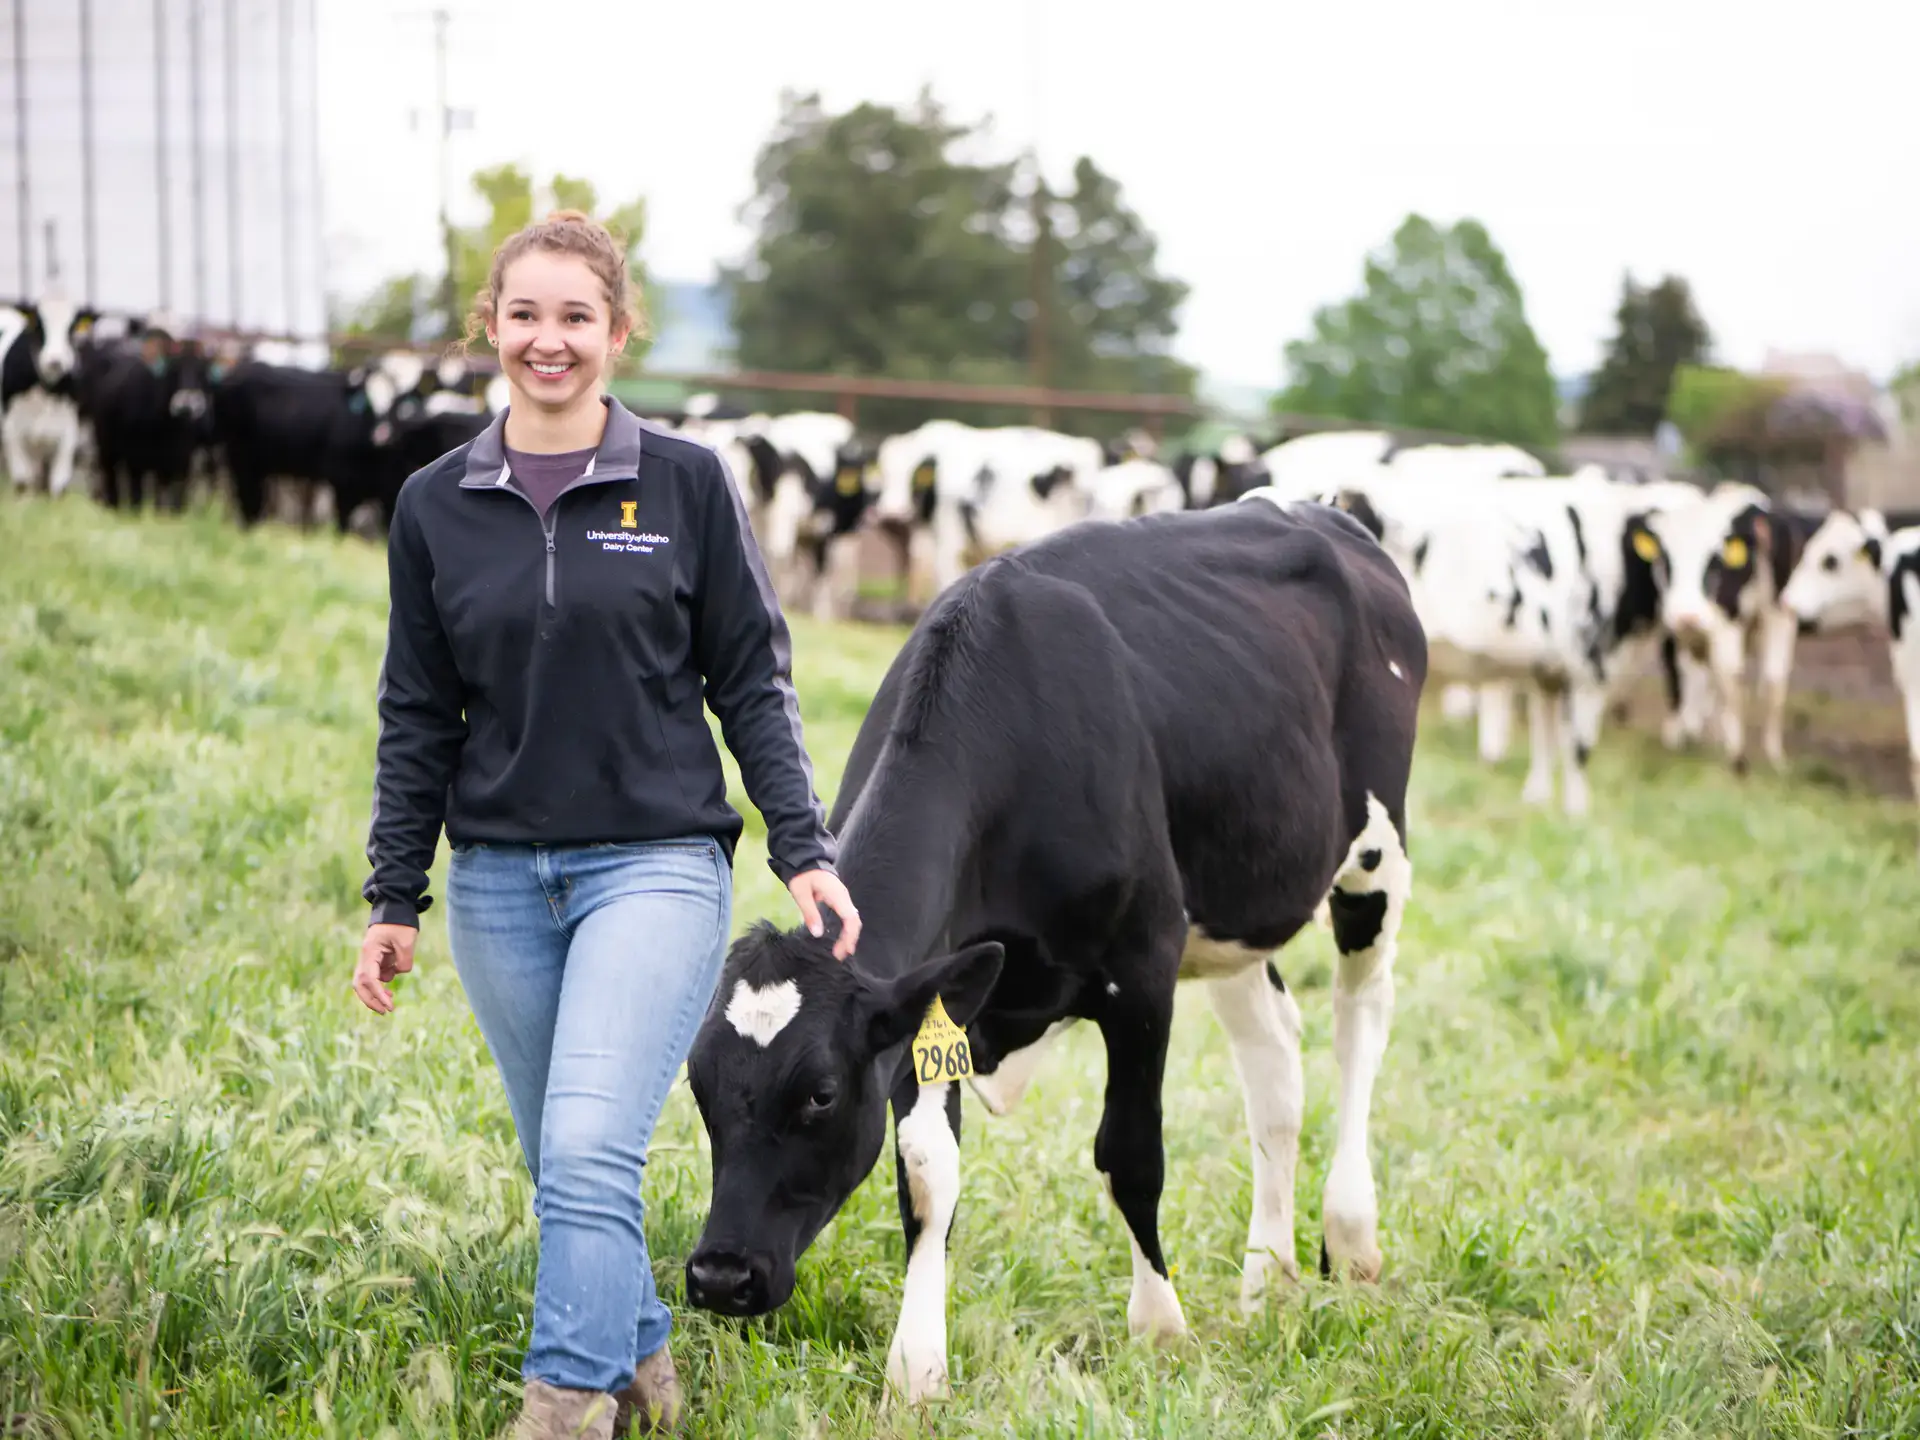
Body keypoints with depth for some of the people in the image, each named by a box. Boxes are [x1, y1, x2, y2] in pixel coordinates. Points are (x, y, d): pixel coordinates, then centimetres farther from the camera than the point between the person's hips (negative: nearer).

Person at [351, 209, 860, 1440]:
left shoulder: (687, 484, -1)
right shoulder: (436, 506, 6)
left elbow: (753, 681, 3)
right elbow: (417, 719, 11)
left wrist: (804, 850, -5)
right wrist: (393, 899, 9)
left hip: (656, 865, -3)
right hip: (500, 878, 4)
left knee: (591, 1152, -17)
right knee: (566, 1168, 10)